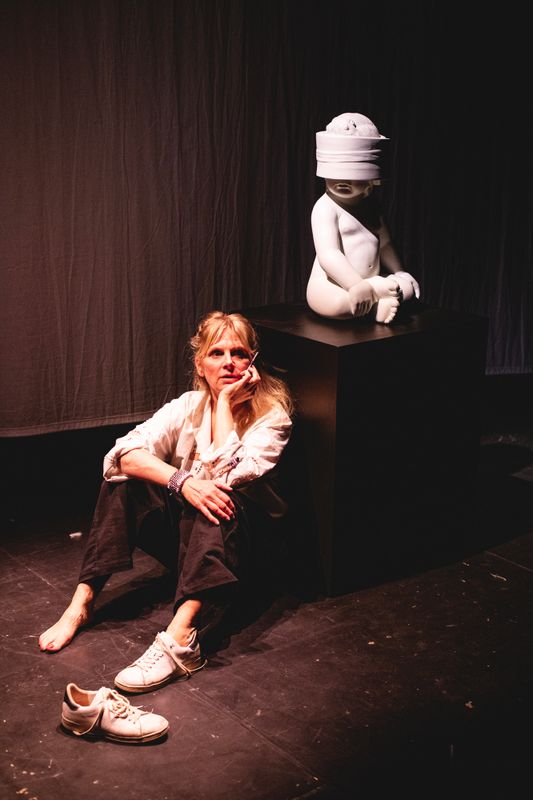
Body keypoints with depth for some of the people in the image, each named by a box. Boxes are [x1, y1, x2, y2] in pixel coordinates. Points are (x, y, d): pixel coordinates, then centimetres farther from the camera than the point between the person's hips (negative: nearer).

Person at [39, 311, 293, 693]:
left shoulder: (272, 413, -11)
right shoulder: (189, 406, -3)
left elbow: (228, 477, -28)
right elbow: (125, 453, -20)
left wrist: (226, 402, -22)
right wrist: (183, 482, -36)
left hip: (241, 536, -3)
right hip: (185, 529, 4)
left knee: (225, 495, -36)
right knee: (127, 476, -19)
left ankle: (180, 636, -52)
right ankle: (82, 600, -24)